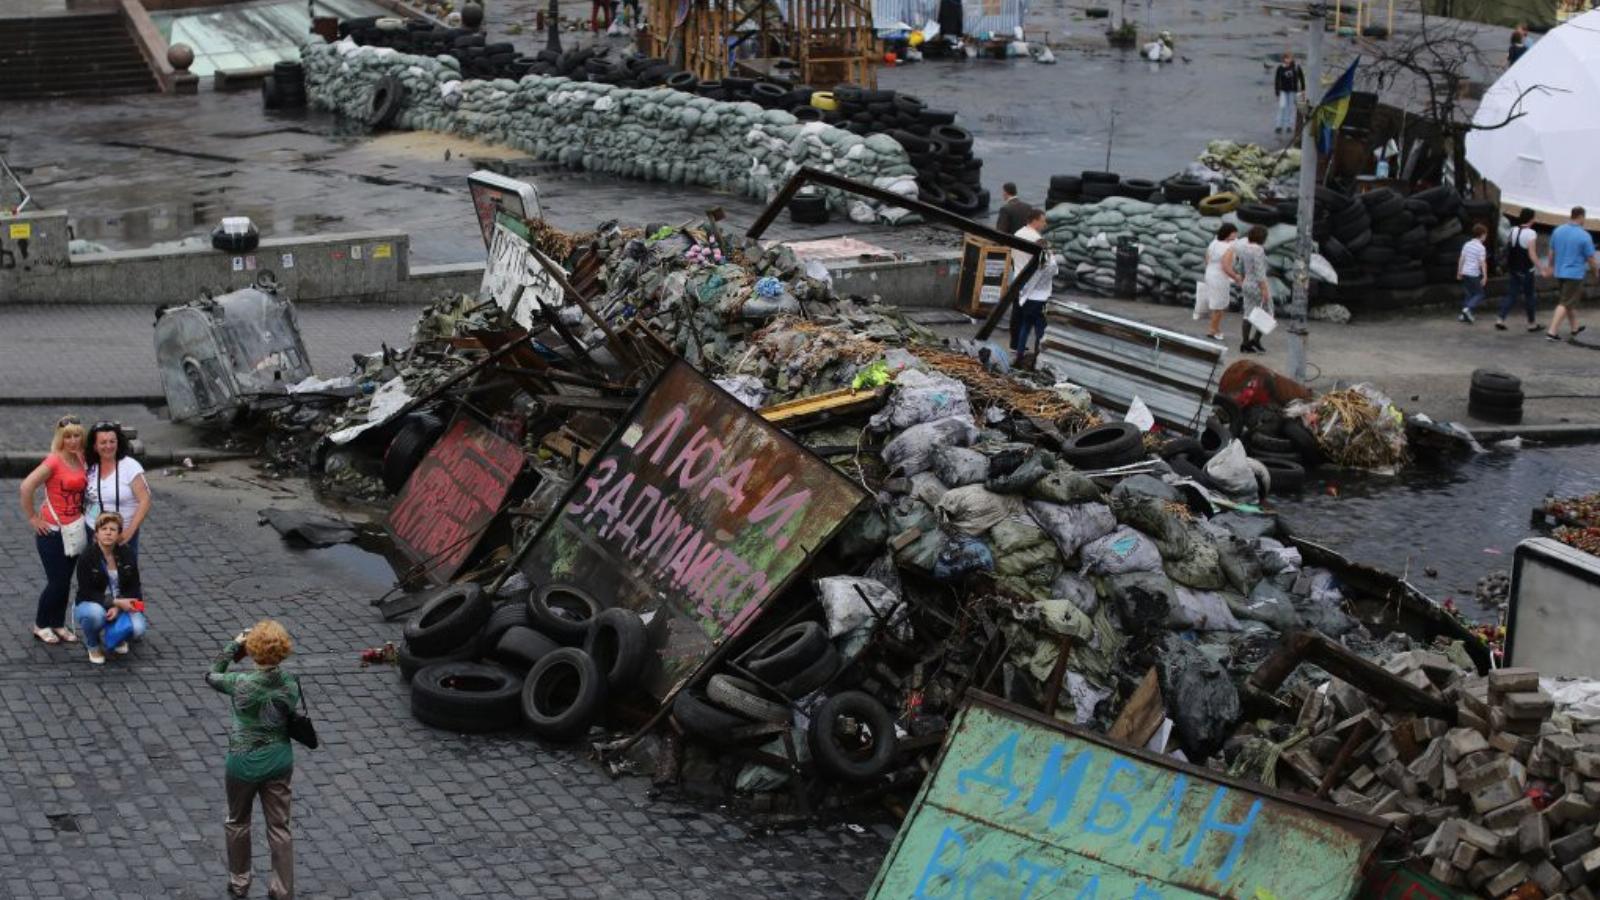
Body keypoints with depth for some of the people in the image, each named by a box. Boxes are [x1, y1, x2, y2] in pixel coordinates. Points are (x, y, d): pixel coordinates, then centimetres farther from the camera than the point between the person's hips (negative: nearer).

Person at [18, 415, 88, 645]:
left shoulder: (80, 459, 3)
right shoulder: (54, 462, -17)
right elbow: (26, 487, -23)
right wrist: (33, 518, -16)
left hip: (73, 530, 6)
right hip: (52, 531, -6)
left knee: (65, 581, 12)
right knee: (57, 581, -1)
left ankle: (58, 625, 25)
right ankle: (41, 625, 18)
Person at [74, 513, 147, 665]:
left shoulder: (127, 554, -6)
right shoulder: (86, 558, -16)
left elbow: (134, 587, -2)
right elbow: (87, 593, -17)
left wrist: (118, 607, -20)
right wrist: (116, 602, -27)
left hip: (122, 604, 3)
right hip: (92, 604, -3)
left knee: (137, 629, -27)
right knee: (95, 613, -40)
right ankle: (92, 645, -5)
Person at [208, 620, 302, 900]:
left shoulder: (242, 684, -23)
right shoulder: (291, 686, -12)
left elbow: (211, 676, -4)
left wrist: (233, 645, 2)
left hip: (244, 763, -3)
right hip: (279, 761, 3)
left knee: (237, 823, 20)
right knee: (279, 827, 12)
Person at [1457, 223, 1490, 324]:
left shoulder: (1467, 244, 8)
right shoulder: (1481, 247, -11)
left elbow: (1461, 259, 11)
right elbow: (1482, 263, -15)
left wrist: (1459, 272, 18)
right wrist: (1485, 277, -12)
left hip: (1465, 273, 7)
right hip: (1474, 274, -7)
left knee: (1467, 293, 15)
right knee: (1479, 294, 2)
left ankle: (1465, 315, 15)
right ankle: (1468, 308, -19)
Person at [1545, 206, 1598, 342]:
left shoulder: (1558, 231, 0)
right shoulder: (1584, 236, -16)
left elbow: (1552, 252, 11)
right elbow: (1591, 258, -9)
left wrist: (1550, 266, 27)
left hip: (1560, 273, 6)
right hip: (1575, 274, -6)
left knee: (1570, 302, 21)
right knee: (1565, 304, -3)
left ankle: (1574, 328, 34)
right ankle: (1552, 332, -9)